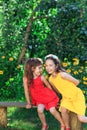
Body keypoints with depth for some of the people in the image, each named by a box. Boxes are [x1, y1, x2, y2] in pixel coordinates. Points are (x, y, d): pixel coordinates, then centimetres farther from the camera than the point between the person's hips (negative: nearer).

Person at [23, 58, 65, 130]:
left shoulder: (41, 77, -16)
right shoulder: (26, 78, -14)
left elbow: (48, 86, -2)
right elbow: (26, 91, -7)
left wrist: (54, 97, 9)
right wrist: (29, 103, -2)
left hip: (48, 96, -1)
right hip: (38, 98, 1)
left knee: (53, 110, -15)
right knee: (40, 110, -22)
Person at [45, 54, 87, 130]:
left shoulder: (62, 74, -28)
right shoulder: (51, 79, -7)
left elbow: (77, 82, -16)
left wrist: (70, 89, -2)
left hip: (77, 96, -5)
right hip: (66, 97, 5)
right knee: (63, 110, -21)